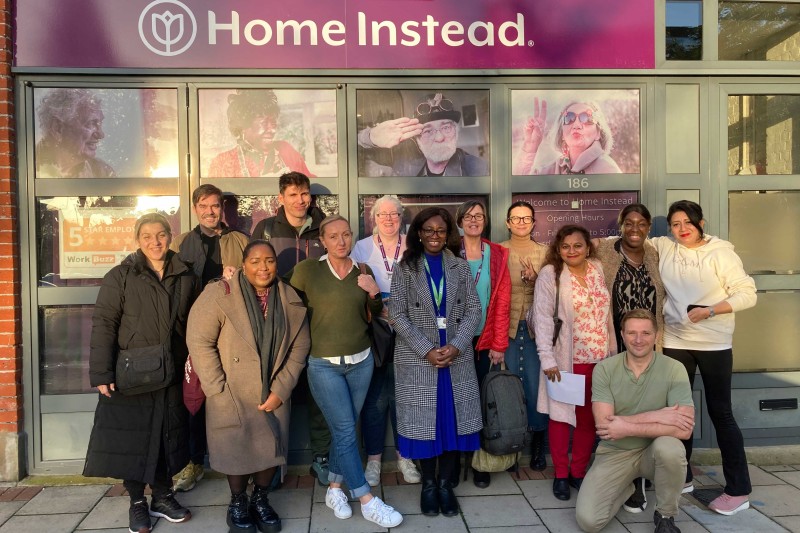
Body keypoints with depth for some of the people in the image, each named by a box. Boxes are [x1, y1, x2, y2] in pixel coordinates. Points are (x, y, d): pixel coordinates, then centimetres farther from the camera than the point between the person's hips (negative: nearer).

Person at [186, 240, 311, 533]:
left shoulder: (291, 301, -4)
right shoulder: (220, 294, -15)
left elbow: (299, 347, 0)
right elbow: (199, 341, -14)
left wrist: (281, 390, -7)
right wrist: (218, 390, -16)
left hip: (274, 394, 3)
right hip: (231, 395, -2)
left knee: (271, 449, 9)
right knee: (237, 451, 9)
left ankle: (261, 500, 36)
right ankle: (238, 503, 35)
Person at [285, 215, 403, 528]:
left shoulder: (363, 272, 2)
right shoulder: (306, 270, -7)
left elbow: (375, 315, 10)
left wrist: (375, 294, -6)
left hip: (361, 361, 4)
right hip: (324, 364, -3)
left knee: (344, 430, 13)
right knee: (345, 432, -2)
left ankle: (334, 489, 29)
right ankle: (367, 501, 8)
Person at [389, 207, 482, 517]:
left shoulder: (460, 267, 8)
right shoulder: (405, 268, 2)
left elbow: (474, 310, 3)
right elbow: (397, 315, -5)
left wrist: (456, 346, -12)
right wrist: (427, 350, -14)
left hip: (457, 358, 2)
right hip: (417, 359, -2)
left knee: (454, 420, 5)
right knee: (424, 421, 4)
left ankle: (446, 484, 20)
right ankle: (428, 484, 20)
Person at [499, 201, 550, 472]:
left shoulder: (544, 253, 6)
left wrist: (535, 280, -13)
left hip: (535, 328, 1)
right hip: (506, 328, 0)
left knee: (536, 386, 2)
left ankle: (537, 444, 19)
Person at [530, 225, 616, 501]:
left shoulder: (597, 269, 7)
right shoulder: (550, 274, -7)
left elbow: (607, 312, 12)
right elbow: (543, 317, -11)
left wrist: (613, 350, 10)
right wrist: (547, 358, -17)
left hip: (599, 358, 4)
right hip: (564, 358, -4)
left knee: (590, 416, 10)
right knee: (561, 415, 5)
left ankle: (579, 471, 25)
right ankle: (561, 475, 18)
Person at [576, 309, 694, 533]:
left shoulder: (674, 369, -12)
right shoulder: (604, 369, -10)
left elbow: (683, 430, -22)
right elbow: (603, 425, -18)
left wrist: (627, 428, -24)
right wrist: (657, 416, -24)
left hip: (654, 450, 0)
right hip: (614, 452, 1)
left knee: (670, 448, -36)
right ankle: (627, 487, 19)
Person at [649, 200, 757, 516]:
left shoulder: (720, 253, -7)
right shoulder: (663, 248, 2)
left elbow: (747, 294, -9)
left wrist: (709, 310, -20)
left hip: (714, 345, -4)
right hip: (675, 342, 4)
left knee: (720, 412, 2)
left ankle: (738, 490, 14)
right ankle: (681, 476, 28)